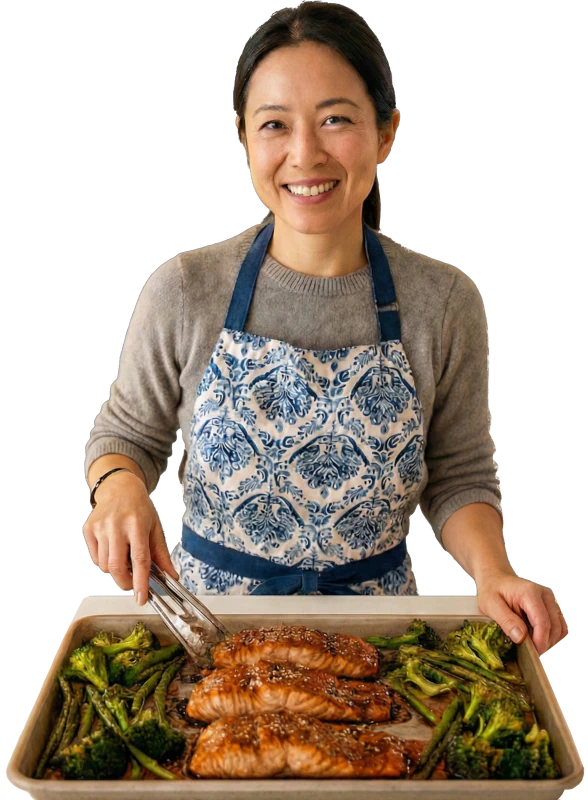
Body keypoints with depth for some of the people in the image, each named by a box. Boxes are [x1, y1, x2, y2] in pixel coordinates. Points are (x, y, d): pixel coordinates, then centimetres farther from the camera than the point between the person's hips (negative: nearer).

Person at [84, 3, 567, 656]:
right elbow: (129, 432, 1)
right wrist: (119, 484, -21)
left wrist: (492, 572, -19)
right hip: (213, 596, 1)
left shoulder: (445, 303, -11)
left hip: (372, 605, 0)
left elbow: (459, 476, -2)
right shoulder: (183, 291, -12)